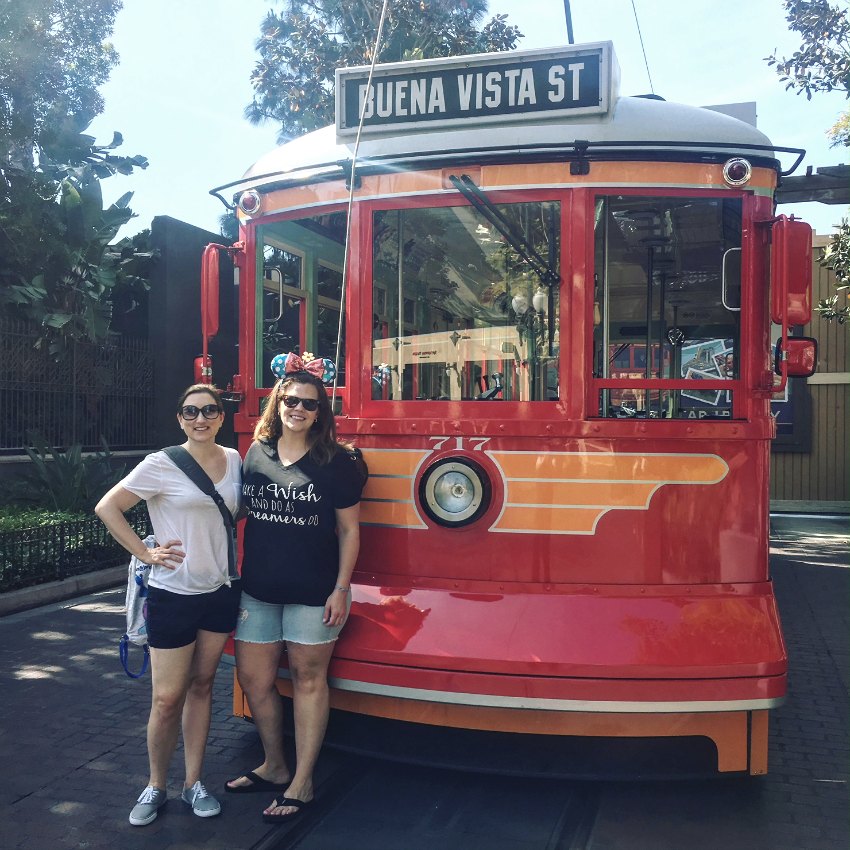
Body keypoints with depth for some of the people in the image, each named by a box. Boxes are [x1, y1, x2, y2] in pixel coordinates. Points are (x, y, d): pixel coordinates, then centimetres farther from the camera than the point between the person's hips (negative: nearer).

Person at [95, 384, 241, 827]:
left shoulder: (234, 460, 3)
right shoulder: (162, 465, -11)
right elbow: (107, 508, -8)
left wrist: (234, 563, 7)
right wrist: (145, 553, -11)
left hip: (221, 591, 4)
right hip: (174, 595, -4)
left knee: (201, 686, 14)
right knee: (167, 698, 2)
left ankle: (194, 782, 26)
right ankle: (155, 786, 22)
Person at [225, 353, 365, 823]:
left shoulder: (336, 461, -6)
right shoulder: (256, 454, 4)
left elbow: (349, 529, -4)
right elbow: (242, 512, 12)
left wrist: (341, 589, -10)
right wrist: (233, 577, 10)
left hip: (313, 591, -4)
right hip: (258, 589, 5)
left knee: (308, 679, 6)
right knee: (253, 678, 11)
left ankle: (301, 783, 19)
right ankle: (274, 766, 33)